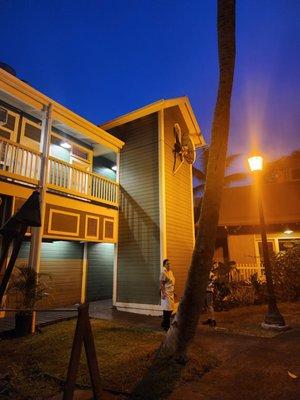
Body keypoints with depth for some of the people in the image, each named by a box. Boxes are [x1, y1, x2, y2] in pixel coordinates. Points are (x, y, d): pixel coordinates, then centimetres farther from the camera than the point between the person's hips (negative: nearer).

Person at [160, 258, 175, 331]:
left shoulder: (170, 272, 11)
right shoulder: (163, 273, -14)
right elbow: (161, 284, -17)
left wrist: (174, 291, 18)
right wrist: (163, 293, -20)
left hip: (171, 293, 8)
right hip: (166, 293, -8)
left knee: (170, 309, 13)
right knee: (167, 309, -4)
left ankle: (167, 323, 28)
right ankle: (165, 325, 9)